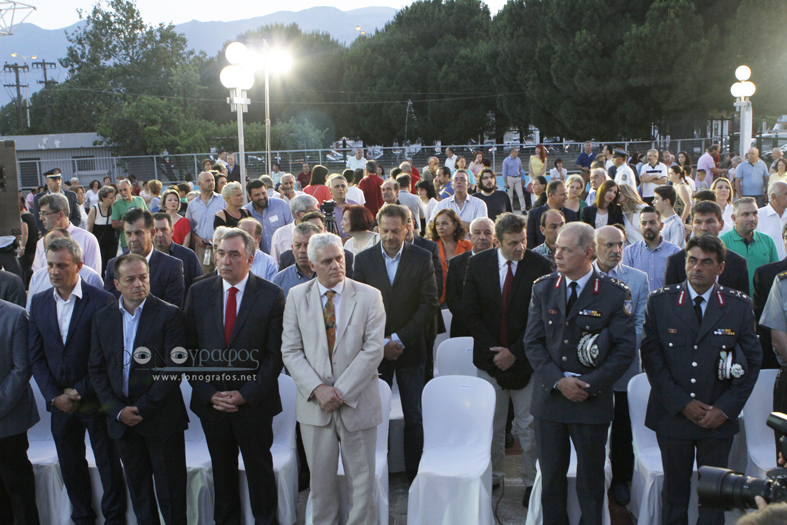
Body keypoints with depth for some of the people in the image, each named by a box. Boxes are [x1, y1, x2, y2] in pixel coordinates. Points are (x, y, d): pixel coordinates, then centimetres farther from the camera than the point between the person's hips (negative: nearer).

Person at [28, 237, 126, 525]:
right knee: (70, 466, 15)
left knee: (108, 464, 7)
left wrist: (80, 392, -12)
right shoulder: (38, 302, 5)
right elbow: (36, 357, 5)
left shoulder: (102, 301, -12)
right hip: (60, 402, 5)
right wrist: (54, 395, -5)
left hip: (95, 401, -4)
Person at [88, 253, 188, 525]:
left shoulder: (169, 314, -8)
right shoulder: (103, 317, 6)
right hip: (122, 420, 4)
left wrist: (143, 408, -14)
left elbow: (173, 370, -12)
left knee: (170, 490, 4)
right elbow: (97, 370, 6)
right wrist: (118, 410, -6)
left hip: (161, 419, -4)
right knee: (137, 487, 16)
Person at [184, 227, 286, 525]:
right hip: (210, 400, 3)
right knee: (221, 469, 15)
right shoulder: (199, 292, 1)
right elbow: (189, 348, 2)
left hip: (254, 401, -2)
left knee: (259, 467, 9)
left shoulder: (272, 295, -7)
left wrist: (245, 394, -13)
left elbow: (275, 354, -7)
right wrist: (208, 392, -7)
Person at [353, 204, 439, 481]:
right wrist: (380, 343, -9)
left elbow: (429, 304, -4)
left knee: (414, 417, 5)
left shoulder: (422, 258, -1)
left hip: (410, 349, 0)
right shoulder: (364, 260, 2)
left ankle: (415, 474, 17)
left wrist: (400, 339, -11)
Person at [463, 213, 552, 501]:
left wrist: (515, 352, -11)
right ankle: (492, 476, 27)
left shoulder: (540, 266, -8)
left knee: (528, 424, 6)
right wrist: (493, 350, -7)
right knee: (491, 424, 11)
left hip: (526, 358, -2)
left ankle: (532, 482, 20)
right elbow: (471, 312, 1)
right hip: (490, 358, 2)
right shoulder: (477, 264, -1)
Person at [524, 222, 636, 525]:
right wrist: (558, 381, -11)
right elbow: (533, 342, 2)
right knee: (551, 477, 12)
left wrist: (590, 385, -14)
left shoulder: (615, 293, -6)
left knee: (590, 480, 9)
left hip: (593, 401, -2)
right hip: (549, 398, 3)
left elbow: (625, 349, -7)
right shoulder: (543, 288, 4)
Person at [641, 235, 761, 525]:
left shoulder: (740, 305, 1)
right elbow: (651, 358, -4)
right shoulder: (659, 302, -1)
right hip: (672, 415, 0)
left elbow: (752, 361, 2)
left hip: (719, 418, 0)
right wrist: (682, 403, -10)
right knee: (675, 490, 11)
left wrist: (725, 408, -7)